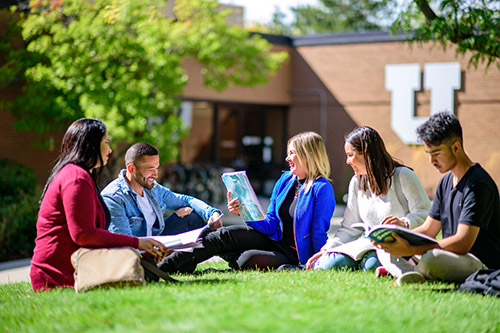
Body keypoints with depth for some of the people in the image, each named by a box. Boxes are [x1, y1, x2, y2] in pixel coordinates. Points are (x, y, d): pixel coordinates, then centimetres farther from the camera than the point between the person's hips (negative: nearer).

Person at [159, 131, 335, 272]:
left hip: (292, 256, -7)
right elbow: (271, 224, 8)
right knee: (225, 235, -13)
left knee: (249, 258, -34)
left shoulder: (322, 189, -15)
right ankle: (166, 265, -15)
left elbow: (319, 233, -15)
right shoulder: (285, 180, 8)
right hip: (273, 240, 7)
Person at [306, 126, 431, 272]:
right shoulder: (356, 182, 13)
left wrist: (404, 223, -32)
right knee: (331, 264, -24)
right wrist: (326, 250, 0)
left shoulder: (403, 176, -7)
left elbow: (426, 215, -12)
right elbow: (350, 228, 14)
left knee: (372, 264, -35)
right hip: (371, 246, 4)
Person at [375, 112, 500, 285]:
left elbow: (463, 243, -25)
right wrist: (398, 236, -6)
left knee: (431, 259, -39)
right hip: (452, 256, 9)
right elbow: (428, 230, 15)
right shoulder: (445, 182, 14)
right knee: (385, 248, 2)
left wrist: (410, 250, -28)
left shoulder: (478, 184, -17)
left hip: (483, 265, -9)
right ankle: (410, 273, -26)